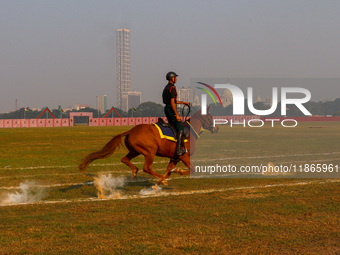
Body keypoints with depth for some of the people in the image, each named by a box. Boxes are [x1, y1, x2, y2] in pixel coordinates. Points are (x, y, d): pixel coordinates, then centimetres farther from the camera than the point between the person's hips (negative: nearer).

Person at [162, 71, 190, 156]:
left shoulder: (167, 87, 17)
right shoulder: (172, 88, -15)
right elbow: (172, 102, -20)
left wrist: (184, 103, 26)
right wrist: (177, 115, -20)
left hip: (167, 108, 10)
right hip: (171, 109, -10)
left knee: (172, 126, 19)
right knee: (180, 128, -9)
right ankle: (178, 149, -16)